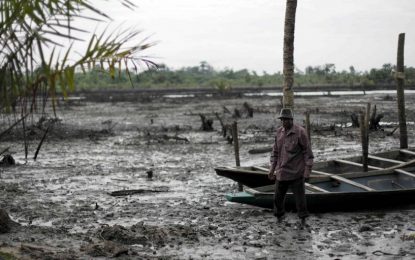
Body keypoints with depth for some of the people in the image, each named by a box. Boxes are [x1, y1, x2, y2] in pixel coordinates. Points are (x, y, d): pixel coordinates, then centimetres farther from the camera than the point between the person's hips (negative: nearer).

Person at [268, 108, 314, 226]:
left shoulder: (300, 132, -12)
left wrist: (307, 170, -13)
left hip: (296, 172, -5)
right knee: (278, 196, 11)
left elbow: (307, 152, -10)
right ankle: (279, 216, 27)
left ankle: (303, 218, 15)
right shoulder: (279, 131, 5)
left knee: (299, 196, 2)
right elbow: (275, 151, 13)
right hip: (282, 171, 5)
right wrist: (272, 168, 10)